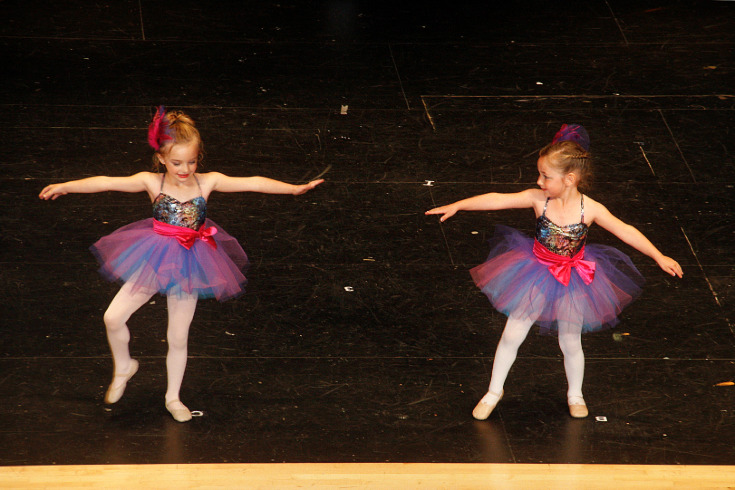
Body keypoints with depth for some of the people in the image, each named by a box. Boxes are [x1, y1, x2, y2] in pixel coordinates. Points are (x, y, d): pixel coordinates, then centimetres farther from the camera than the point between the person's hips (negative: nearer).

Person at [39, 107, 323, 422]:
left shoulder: (207, 182, -9)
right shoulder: (151, 182, -11)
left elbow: (252, 183, -8)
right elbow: (106, 183, -16)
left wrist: (294, 188, -11)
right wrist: (65, 186, -22)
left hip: (189, 265, 0)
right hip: (153, 262, 0)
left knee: (178, 338, 10)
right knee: (113, 318, -7)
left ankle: (173, 398, 31)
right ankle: (124, 367, 23)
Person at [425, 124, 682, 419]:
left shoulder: (590, 209, -19)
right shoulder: (538, 199, -18)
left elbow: (625, 232, -13)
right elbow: (497, 200, -18)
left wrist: (659, 257, -15)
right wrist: (457, 206, -21)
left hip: (572, 282, -1)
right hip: (535, 278, 1)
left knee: (571, 343, 14)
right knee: (511, 336, 7)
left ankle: (575, 395, 40)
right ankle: (494, 392, 28)